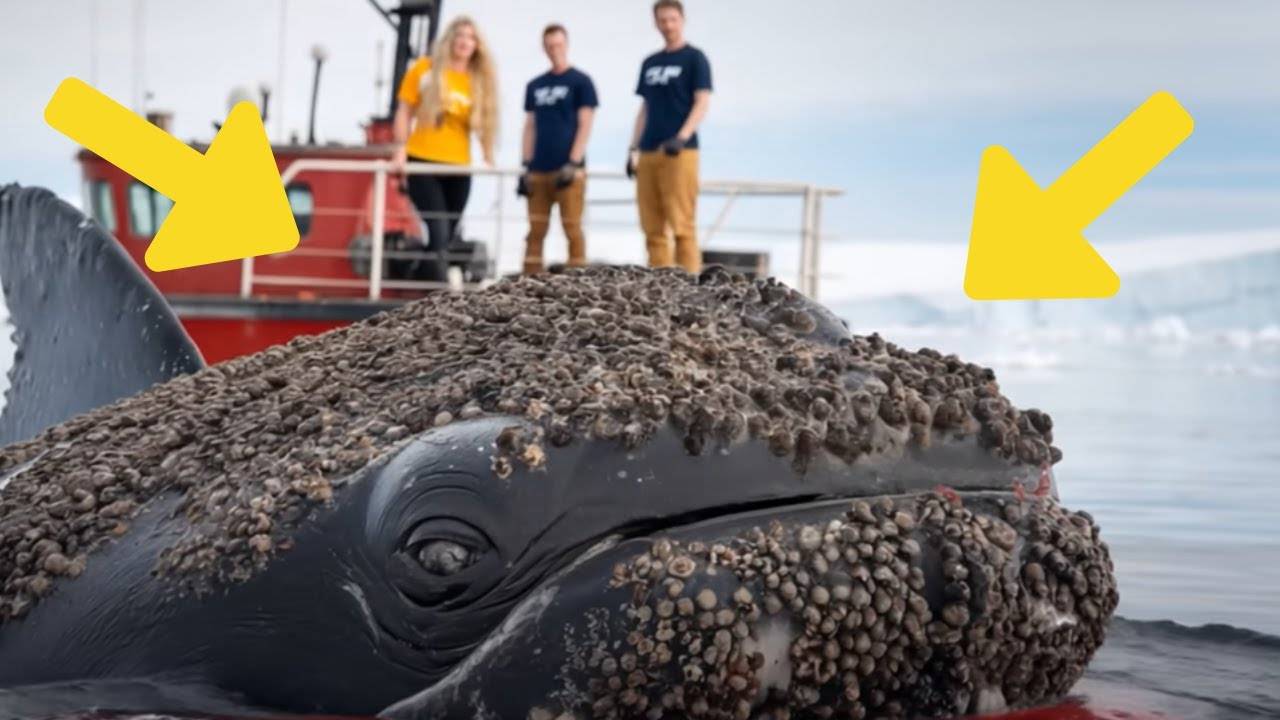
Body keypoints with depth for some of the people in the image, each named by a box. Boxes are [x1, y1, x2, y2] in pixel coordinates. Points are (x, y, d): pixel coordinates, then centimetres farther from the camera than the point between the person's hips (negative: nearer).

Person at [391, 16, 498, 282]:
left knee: (446, 234, 8)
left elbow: (483, 121, 15)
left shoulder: (480, 80, 8)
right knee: (438, 231, -16)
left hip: (459, 167, 4)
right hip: (423, 162, -4)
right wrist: (401, 151, -7)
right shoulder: (425, 69, 1)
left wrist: (489, 159, 4)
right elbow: (404, 111, 3)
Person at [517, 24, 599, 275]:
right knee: (536, 230, 6)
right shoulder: (535, 86, 15)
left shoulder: (580, 82, 2)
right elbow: (530, 127, 16)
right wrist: (526, 165, 7)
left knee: (572, 228, -4)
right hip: (538, 169, 5)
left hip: (567, 169, -5)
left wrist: (573, 164, -12)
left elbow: (585, 125, -4)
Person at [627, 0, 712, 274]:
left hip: (680, 152, -6)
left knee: (682, 225, -10)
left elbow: (702, 103, -7)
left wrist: (681, 138, -21)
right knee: (652, 227, 5)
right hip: (648, 153, 6)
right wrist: (633, 150, 14)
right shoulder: (650, 63, 18)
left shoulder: (694, 58, 1)